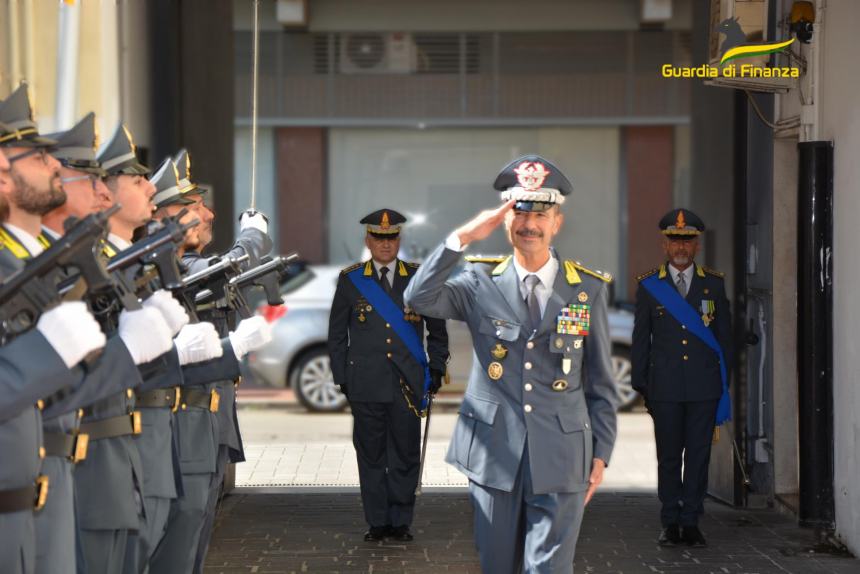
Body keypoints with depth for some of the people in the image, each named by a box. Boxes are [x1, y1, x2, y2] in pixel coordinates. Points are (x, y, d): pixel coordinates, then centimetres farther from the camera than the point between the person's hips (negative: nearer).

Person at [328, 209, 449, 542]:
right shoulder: (350, 280, 5)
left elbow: (437, 330, 14)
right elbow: (337, 334, 10)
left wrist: (436, 369, 5)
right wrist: (342, 377, 4)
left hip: (408, 384, 0)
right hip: (366, 385, 0)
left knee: (406, 455, 2)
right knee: (371, 455, 3)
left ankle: (401, 521, 12)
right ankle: (377, 522, 12)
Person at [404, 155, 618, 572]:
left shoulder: (588, 290, 3)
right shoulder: (481, 283, 2)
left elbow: (601, 382, 6)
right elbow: (419, 298, -16)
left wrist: (600, 455, 2)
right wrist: (462, 238, -20)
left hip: (560, 459, -1)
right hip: (493, 455, 1)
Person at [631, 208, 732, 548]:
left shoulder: (714, 284, 8)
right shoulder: (649, 286, 6)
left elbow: (724, 336, 11)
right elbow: (641, 339, 8)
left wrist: (726, 382, 6)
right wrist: (641, 384, 4)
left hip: (704, 387, 1)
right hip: (665, 388, -1)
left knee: (698, 454, 1)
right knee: (668, 456, 3)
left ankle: (691, 522, 7)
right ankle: (670, 523, 11)